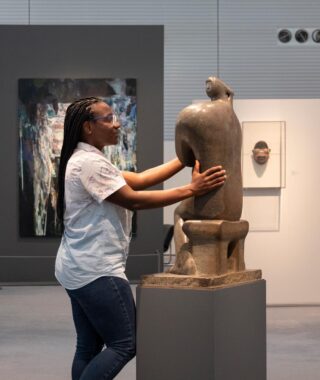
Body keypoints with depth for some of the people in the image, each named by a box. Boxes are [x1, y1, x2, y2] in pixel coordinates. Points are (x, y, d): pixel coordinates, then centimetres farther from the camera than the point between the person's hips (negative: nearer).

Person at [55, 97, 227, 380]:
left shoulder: (86, 162, 18)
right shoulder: (89, 163, -17)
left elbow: (139, 180, 11)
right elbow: (133, 200, -19)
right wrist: (191, 190, -18)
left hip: (80, 269, 11)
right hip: (96, 270, -11)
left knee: (89, 346, 11)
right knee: (125, 344, -6)